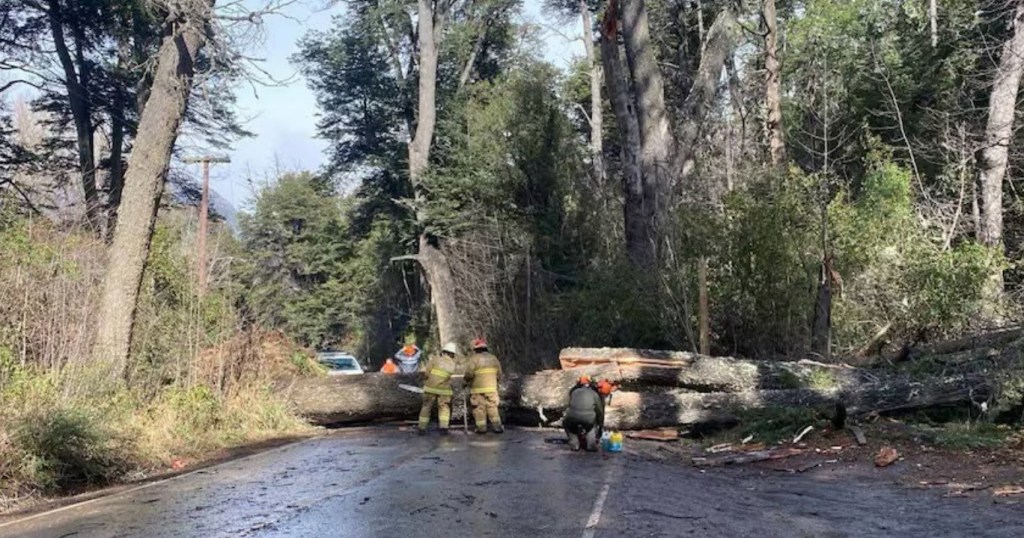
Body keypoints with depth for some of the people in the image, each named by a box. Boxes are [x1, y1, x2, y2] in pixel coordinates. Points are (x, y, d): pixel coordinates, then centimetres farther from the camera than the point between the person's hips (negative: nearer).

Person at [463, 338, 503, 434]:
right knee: (492, 408, 9)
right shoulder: (493, 358, 8)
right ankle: (497, 426, 5)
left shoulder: (474, 359, -9)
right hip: (492, 387, 4)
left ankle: (481, 427, 4)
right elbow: (499, 373, 11)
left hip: (478, 388, -4)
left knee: (479, 408, 4)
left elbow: (469, 374, -14)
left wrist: (467, 380, 7)